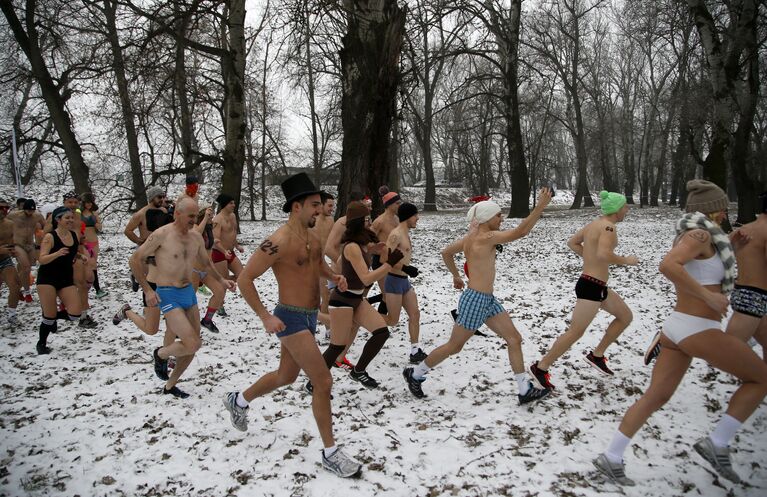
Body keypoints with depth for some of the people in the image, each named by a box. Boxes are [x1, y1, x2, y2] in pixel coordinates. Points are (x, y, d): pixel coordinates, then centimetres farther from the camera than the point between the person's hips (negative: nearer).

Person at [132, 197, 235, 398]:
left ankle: (170, 385, 29)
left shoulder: (196, 237, 6)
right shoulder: (161, 235, -14)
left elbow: (206, 263, 22)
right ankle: (160, 354, 14)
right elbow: (135, 260, -8)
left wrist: (221, 280, 9)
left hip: (189, 293, 7)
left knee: (192, 347, 10)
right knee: (193, 344, -16)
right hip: (168, 296, -7)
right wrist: (147, 290, -12)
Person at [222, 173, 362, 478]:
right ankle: (330, 453, 10)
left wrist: (334, 277, 3)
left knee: (286, 376, 25)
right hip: (292, 320, -9)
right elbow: (244, 279, -17)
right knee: (323, 383, -7)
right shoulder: (279, 241, -20)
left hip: (310, 317, 9)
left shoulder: (312, 237, 7)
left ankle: (238, 401, 49)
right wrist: (266, 318, -21)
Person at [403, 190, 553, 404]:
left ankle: (525, 391, 14)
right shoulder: (486, 237, -18)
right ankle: (415, 374, 22)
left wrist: (456, 275, 32)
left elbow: (446, 252, 20)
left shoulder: (472, 236, 9)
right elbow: (520, 231, -25)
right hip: (475, 300, -10)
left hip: (488, 300, 10)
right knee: (454, 346, 5)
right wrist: (541, 206, -23)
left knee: (514, 339, 7)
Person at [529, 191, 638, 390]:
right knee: (575, 333, -4)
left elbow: (572, 243, 20)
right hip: (591, 287, -10)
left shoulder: (595, 223, 11)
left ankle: (597, 355, 27)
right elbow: (604, 254, -33)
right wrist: (625, 260, -17)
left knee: (626, 316, 22)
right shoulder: (609, 226, -17)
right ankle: (540, 368, 4)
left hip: (597, 286, 10)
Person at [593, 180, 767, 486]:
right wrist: (708, 296, -23)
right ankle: (717, 443, 9)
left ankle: (611, 458, 12)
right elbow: (667, 266, -31)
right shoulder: (700, 234, -14)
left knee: (655, 396, 11)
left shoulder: (688, 237, 14)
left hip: (676, 326, 9)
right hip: (698, 331, -9)